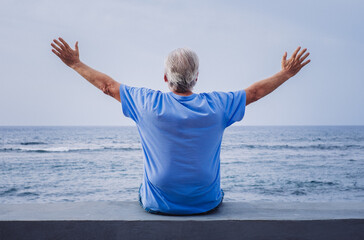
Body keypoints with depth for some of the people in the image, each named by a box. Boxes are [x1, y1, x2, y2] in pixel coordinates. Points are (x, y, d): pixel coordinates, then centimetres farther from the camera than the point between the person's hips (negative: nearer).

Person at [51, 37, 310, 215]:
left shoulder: (149, 103, -12)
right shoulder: (216, 105, -10)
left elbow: (107, 85, 0)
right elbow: (254, 92, 4)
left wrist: (75, 63, 13)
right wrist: (287, 72, 19)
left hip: (158, 204, 0)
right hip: (206, 203, 1)